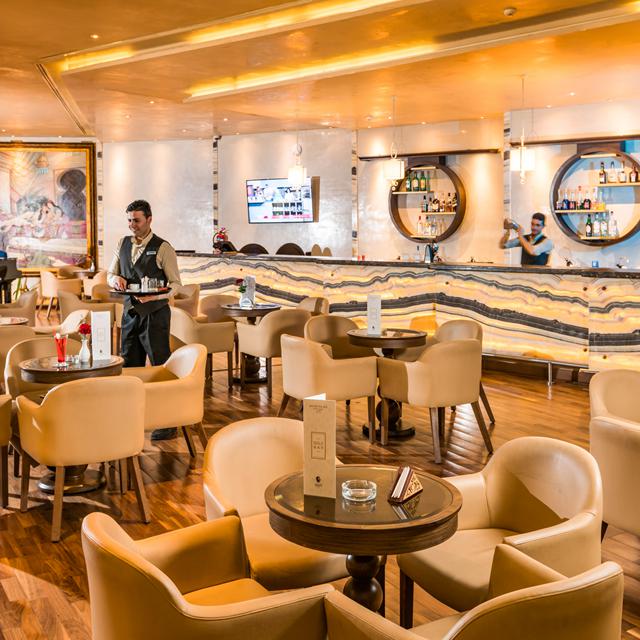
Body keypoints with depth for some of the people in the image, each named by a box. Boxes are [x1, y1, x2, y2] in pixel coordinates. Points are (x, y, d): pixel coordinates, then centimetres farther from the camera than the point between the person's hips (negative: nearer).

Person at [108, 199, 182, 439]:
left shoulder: (163, 248, -8)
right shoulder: (123, 244, 10)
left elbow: (175, 283, -8)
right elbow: (111, 275, 16)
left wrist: (154, 296, -25)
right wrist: (115, 279, -8)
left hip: (154, 314, -6)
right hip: (130, 312, 6)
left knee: (161, 367, -3)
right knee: (130, 366, 13)